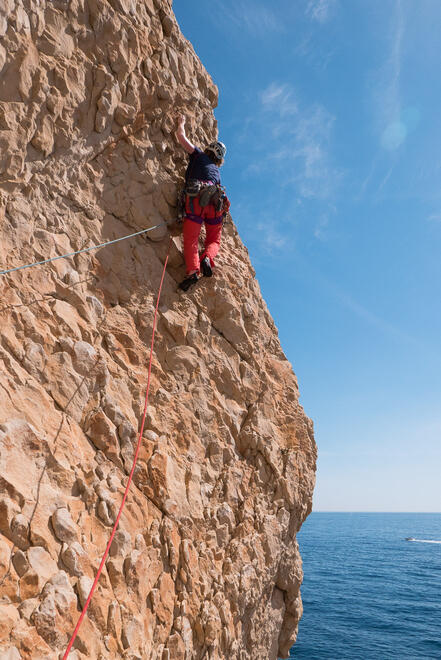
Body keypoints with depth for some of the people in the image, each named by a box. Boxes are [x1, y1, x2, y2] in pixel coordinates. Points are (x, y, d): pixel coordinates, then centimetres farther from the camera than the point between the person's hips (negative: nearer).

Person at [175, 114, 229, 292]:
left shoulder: (199, 156, 22)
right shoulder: (216, 171, 33)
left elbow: (180, 136, 23)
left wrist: (181, 123, 42)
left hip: (196, 198, -4)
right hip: (216, 202, 4)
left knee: (190, 238, -10)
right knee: (214, 240, 12)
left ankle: (193, 270, -32)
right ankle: (207, 258, -20)